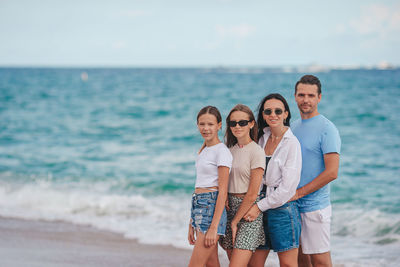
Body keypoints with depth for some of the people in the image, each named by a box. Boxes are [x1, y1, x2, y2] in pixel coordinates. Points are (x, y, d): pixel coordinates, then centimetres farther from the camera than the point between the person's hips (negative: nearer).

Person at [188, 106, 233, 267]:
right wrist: (192, 224, 18)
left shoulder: (222, 151, -8)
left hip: (212, 207, -8)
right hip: (198, 207, 8)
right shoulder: (203, 151, 17)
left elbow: (223, 192, -13)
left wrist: (214, 227, -19)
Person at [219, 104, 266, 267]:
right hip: (230, 208, 7)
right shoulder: (230, 150, 12)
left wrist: (235, 222, -8)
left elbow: (252, 195, -11)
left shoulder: (256, 152, -9)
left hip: (248, 212, -7)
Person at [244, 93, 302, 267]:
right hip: (261, 209, 6)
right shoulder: (262, 139, 12)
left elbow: (288, 186, -13)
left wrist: (260, 206, -12)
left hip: (283, 208, -6)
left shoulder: (292, 143, -8)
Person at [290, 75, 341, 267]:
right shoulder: (293, 127, 13)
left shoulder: (327, 129, -11)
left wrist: (298, 193, -17)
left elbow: (331, 172, -18)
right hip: (293, 206, 7)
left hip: (315, 206, -7)